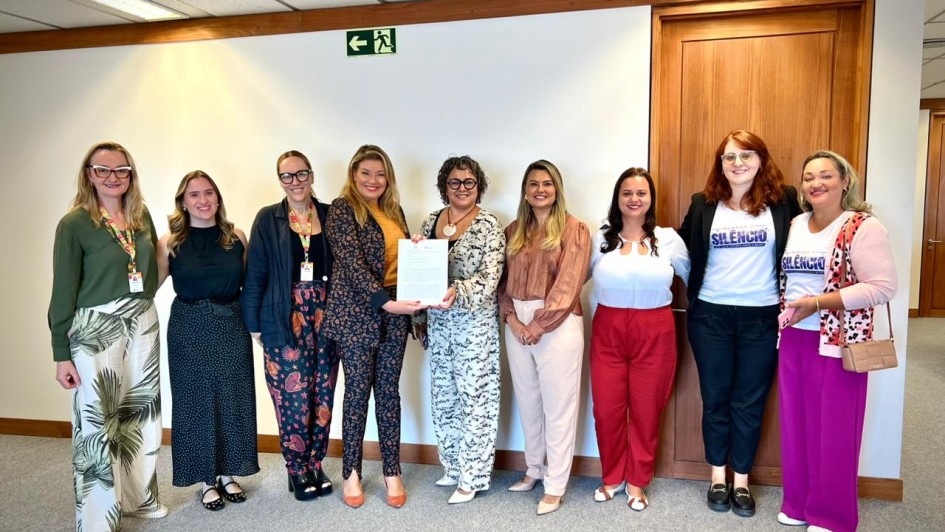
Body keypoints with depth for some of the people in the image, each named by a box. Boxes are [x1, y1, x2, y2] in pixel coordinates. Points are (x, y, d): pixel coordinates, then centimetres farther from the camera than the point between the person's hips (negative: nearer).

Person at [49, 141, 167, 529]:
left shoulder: (142, 215, 5)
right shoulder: (74, 223, -9)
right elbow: (63, 292, -9)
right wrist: (61, 354, -9)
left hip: (143, 325, 6)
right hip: (95, 330, -5)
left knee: (141, 414, 15)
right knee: (96, 424, 1)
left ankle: (138, 497, 33)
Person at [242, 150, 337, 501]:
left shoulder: (330, 215, 6)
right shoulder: (268, 219, 2)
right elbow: (255, 274, 1)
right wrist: (253, 323, -1)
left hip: (325, 314, 2)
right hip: (285, 318, -2)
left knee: (322, 393, 7)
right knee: (293, 395, -1)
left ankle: (316, 464, 23)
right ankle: (297, 469, 17)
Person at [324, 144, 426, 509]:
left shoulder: (393, 210, 12)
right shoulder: (342, 208, -6)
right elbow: (351, 261, -17)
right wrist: (385, 301, -27)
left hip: (395, 311, 5)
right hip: (357, 312, -5)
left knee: (389, 389, 9)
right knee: (358, 390, 3)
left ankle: (392, 471, 18)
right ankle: (351, 472, 19)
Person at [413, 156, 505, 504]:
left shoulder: (489, 226, -8)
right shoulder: (430, 222, 9)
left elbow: (489, 277, -16)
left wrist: (458, 293, -31)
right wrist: (419, 316, 12)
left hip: (475, 322, -6)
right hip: (438, 322, 6)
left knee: (474, 397, 0)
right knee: (443, 395, 14)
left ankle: (472, 476, 13)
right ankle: (453, 466, 30)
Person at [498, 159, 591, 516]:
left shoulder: (574, 229, -3)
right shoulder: (513, 231, 12)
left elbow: (568, 284, -12)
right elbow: (504, 281, 8)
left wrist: (540, 324, -16)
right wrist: (512, 319, -8)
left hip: (557, 324, -5)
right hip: (517, 323, 5)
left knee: (558, 405, 1)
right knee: (527, 401, 14)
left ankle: (555, 485, 13)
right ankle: (535, 468, 32)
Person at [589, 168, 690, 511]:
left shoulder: (668, 239, 1)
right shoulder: (601, 239, 4)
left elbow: (691, 276, 12)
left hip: (654, 333, -1)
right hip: (608, 330, 1)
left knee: (646, 410, 8)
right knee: (606, 410, 5)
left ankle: (637, 482, 27)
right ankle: (612, 477, 27)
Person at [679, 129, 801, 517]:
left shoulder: (783, 201, 0)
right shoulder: (703, 204, 3)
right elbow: (683, 250, 11)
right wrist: (693, 291, -1)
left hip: (762, 317, -1)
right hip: (710, 315, 1)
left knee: (750, 401, 9)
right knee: (715, 398, 11)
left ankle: (742, 480, 26)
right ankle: (718, 476, 28)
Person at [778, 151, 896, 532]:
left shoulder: (863, 227, -11)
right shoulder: (795, 226, 9)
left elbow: (883, 286, -18)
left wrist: (818, 303, -22)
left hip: (837, 343, -6)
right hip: (794, 339, 6)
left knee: (833, 430, 4)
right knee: (796, 424, 13)